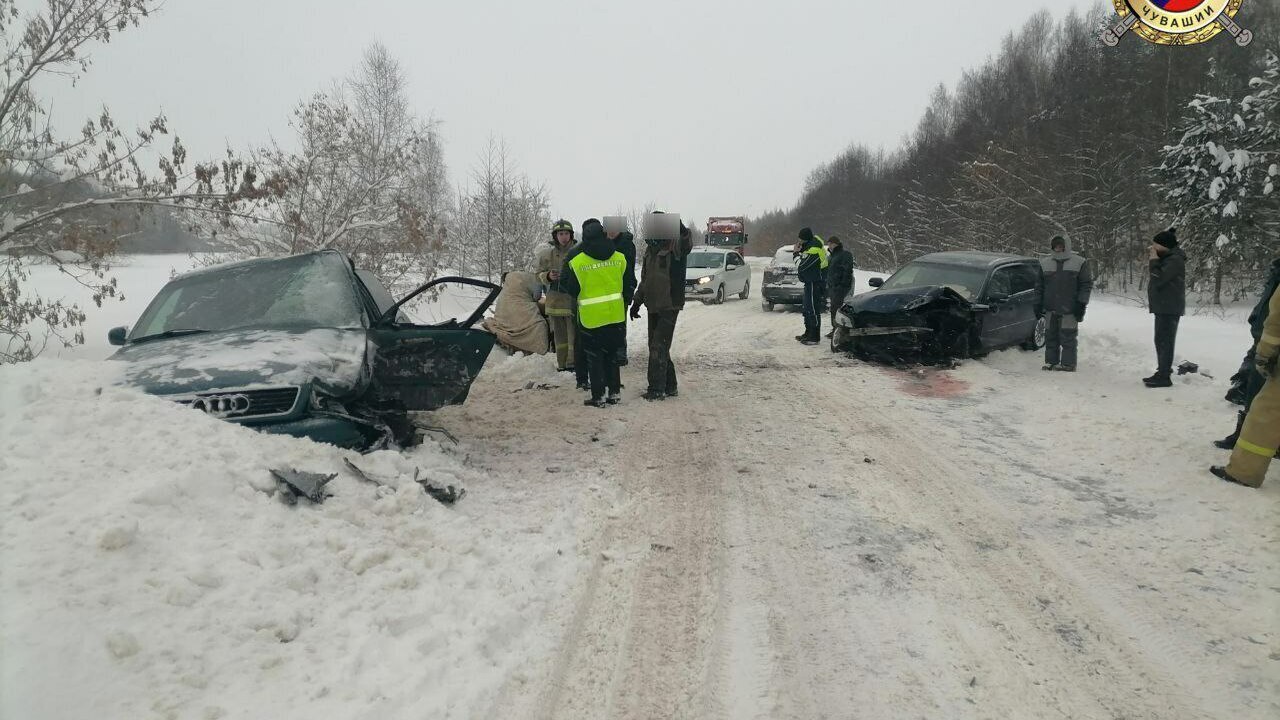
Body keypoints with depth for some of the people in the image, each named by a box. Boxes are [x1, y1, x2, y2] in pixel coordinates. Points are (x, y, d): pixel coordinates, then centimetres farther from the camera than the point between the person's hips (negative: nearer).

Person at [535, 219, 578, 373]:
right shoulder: (548, 254, 5)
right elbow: (539, 275, 10)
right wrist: (548, 276, -10)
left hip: (573, 301, -4)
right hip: (555, 301, 4)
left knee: (574, 334, -4)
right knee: (560, 335, 13)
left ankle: (573, 363, 2)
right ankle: (562, 363, 22)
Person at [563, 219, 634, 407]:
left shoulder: (577, 262, -12)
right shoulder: (619, 258, -2)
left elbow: (571, 289, -4)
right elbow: (629, 285, 6)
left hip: (591, 318, -3)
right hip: (616, 315, 4)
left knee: (594, 357, 7)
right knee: (612, 355, 17)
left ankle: (598, 396, 8)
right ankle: (615, 392, 19)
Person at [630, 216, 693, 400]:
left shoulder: (675, 246, -11)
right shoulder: (650, 249, 13)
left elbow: (687, 245, -37)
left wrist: (683, 232, -57)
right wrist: (636, 302, 21)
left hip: (669, 306, -8)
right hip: (653, 306, 8)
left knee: (659, 347, -9)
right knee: (655, 347, 11)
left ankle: (657, 389, -3)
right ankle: (669, 386, 21)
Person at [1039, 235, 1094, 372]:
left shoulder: (1079, 263, 1)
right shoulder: (1045, 262, 10)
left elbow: (1087, 284, 3)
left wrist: (1081, 304, -4)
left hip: (1069, 309, -3)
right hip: (1050, 309, 3)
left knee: (1068, 338, -3)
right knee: (1050, 337, 7)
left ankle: (1068, 364, 1)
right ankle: (1051, 362, 14)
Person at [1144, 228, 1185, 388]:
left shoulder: (1175, 260, -16)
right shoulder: (1167, 258, 16)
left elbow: (1158, 279, -22)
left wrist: (1154, 260, -14)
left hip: (1169, 308, -11)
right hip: (1163, 307, 11)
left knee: (1165, 341, -11)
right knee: (1161, 340, 15)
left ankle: (1164, 376, -10)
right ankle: (1163, 372, 24)